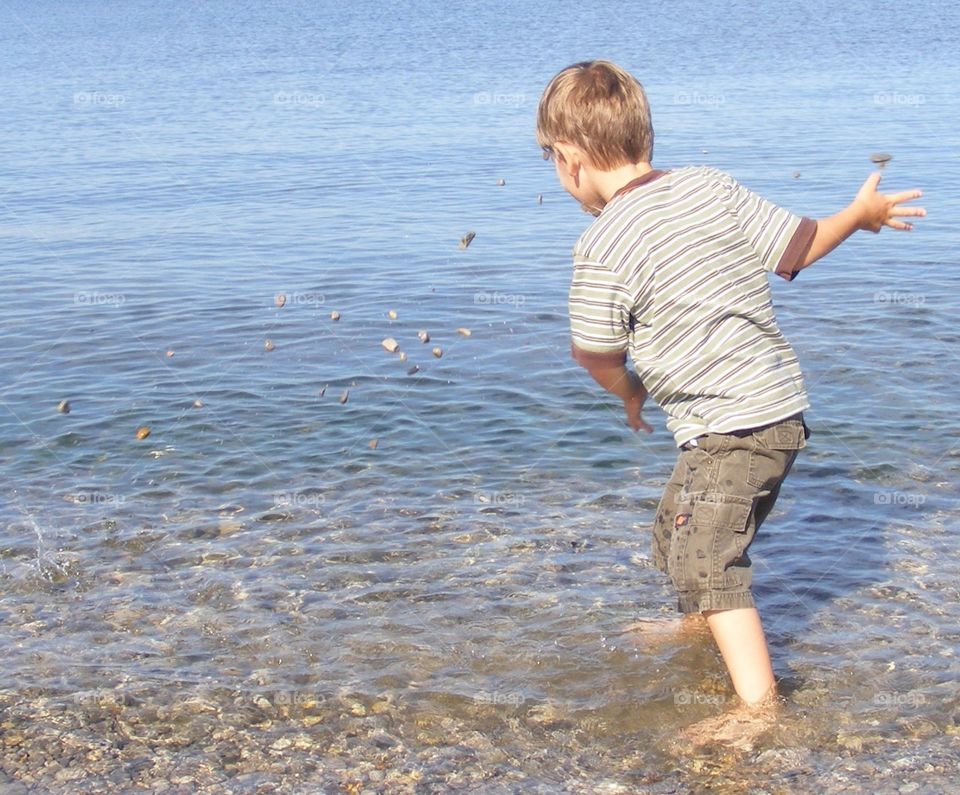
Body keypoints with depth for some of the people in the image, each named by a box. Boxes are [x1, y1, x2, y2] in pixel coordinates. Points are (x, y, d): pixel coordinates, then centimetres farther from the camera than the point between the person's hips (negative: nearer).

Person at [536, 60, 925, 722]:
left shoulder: (603, 247, -19)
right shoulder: (711, 186, -1)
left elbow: (599, 355, -9)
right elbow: (797, 247, 6)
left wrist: (631, 394, 14)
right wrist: (861, 215, 25)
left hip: (730, 427, -9)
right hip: (784, 404, 9)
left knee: (705, 560, -9)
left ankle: (759, 700, -16)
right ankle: (697, 631, 51)